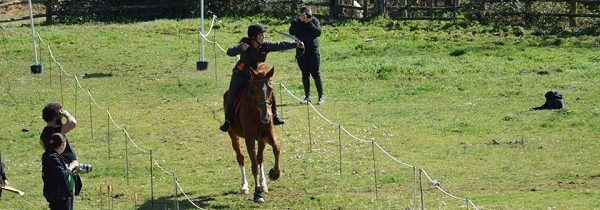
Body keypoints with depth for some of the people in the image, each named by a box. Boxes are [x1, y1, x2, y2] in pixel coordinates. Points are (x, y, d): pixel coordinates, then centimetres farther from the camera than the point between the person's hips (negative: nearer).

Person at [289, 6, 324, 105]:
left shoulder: (314, 20, -1)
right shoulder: (296, 22, 2)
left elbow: (318, 32, -15)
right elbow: (292, 32, -14)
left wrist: (309, 22, -19)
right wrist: (300, 20, -19)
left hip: (313, 51, -2)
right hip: (301, 52, 2)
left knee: (315, 73, -5)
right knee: (305, 74, 6)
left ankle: (321, 96, 1)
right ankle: (307, 96, 13)